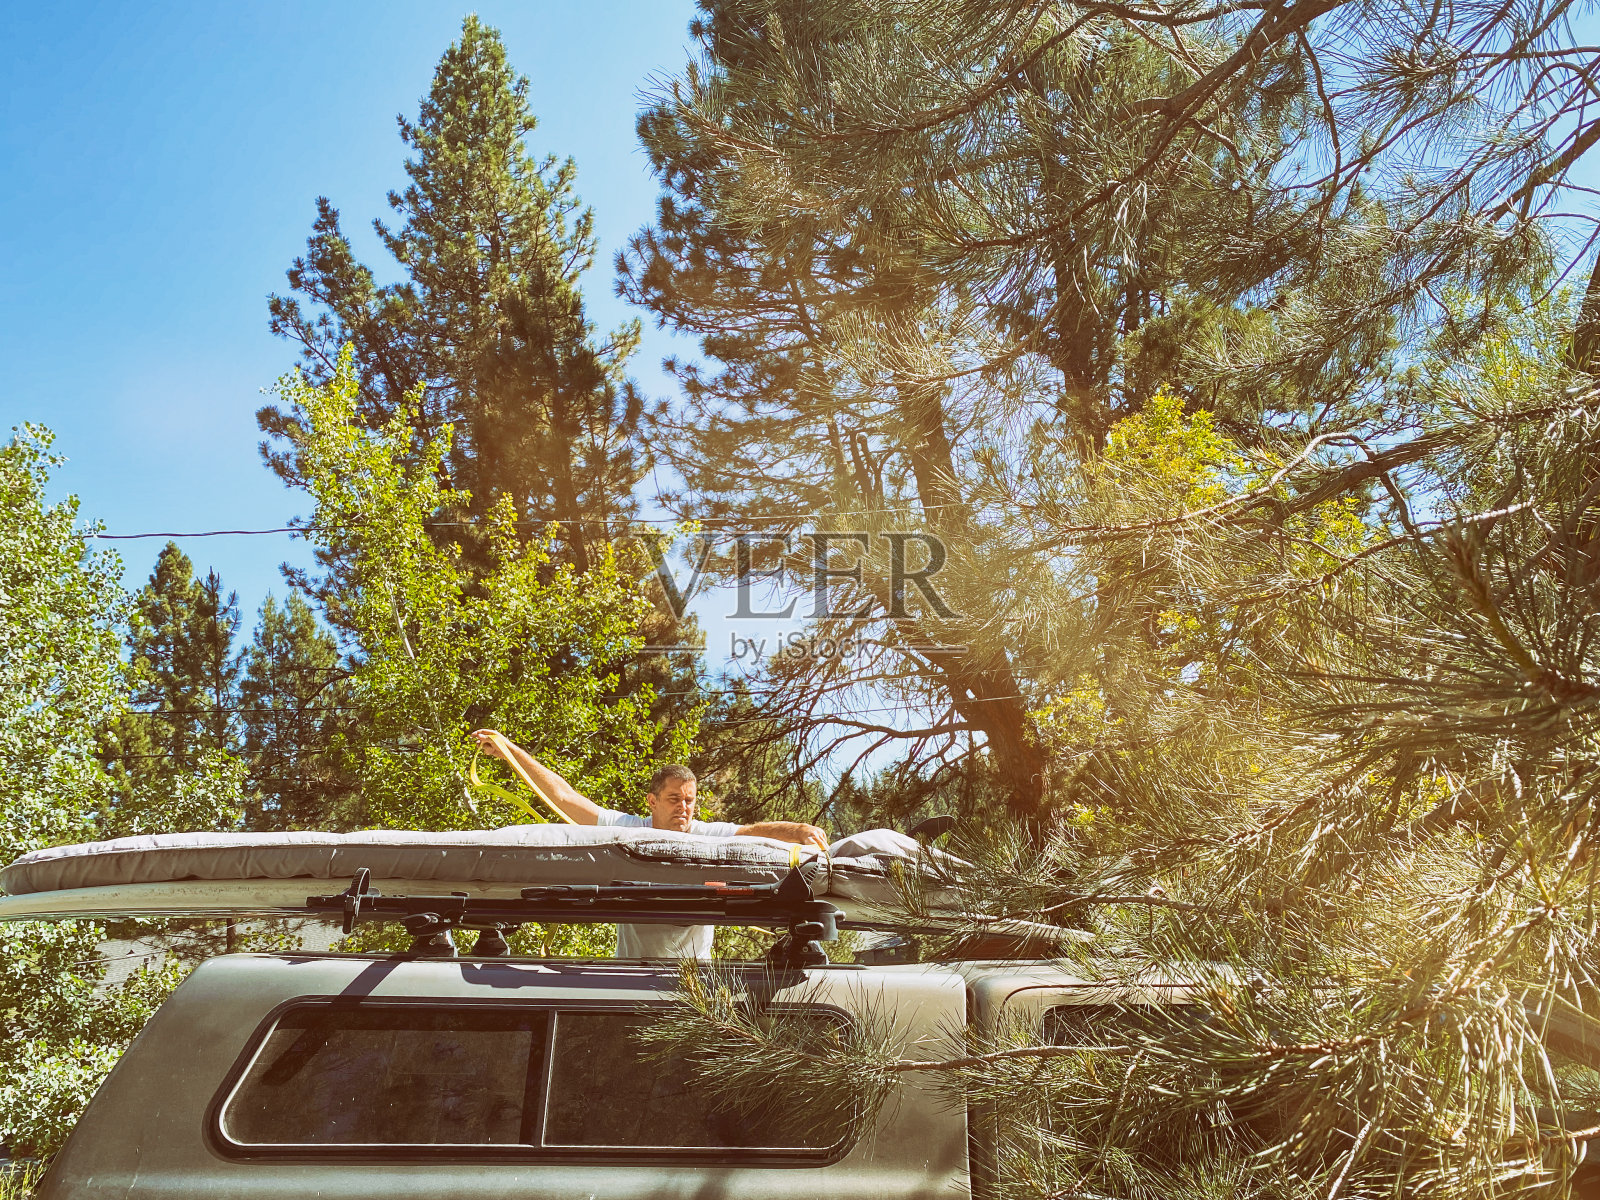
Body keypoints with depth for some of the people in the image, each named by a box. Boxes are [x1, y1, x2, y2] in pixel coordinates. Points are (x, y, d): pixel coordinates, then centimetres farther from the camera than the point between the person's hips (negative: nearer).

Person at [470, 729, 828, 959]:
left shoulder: (708, 835, 0)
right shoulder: (627, 830, 0)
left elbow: (753, 831, -14)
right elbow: (564, 796, 0)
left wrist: (799, 830, -34)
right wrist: (511, 751, -1)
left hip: (694, 976, 0)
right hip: (635, 973, 0)